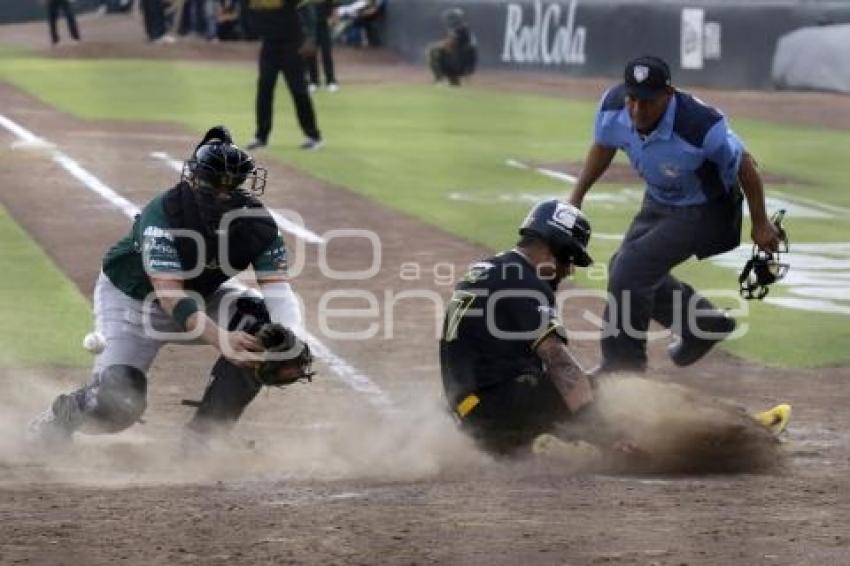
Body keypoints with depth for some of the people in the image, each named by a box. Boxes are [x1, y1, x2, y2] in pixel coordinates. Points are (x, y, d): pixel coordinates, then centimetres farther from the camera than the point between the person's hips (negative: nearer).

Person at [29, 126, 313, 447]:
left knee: (260, 321, -23)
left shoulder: (257, 222, -21)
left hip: (201, 296, 5)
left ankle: (203, 432, -10)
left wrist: (290, 338, -49)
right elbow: (171, 300, -41)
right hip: (131, 298, -5)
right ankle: (60, 416, 16)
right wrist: (221, 340, -56)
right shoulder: (162, 215, -35)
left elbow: (278, 287, -27)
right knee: (118, 405, -22)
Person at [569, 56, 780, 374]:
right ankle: (704, 323, 36)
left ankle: (622, 364, 0)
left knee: (632, 268, -18)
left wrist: (760, 224, -10)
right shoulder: (614, 106, -23)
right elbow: (603, 148, 2)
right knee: (624, 268, 18)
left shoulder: (701, 126, -39)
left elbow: (744, 166, -21)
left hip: (705, 212, -7)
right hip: (658, 202, 7)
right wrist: (576, 198, 1)